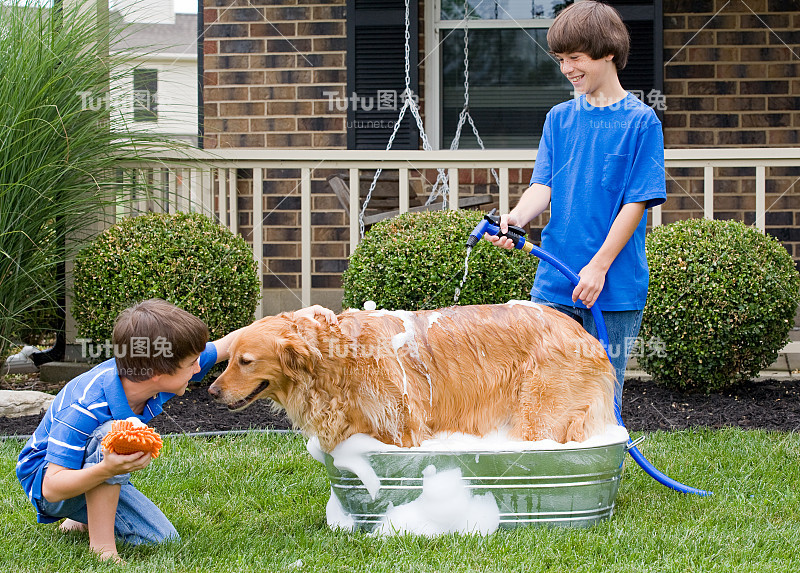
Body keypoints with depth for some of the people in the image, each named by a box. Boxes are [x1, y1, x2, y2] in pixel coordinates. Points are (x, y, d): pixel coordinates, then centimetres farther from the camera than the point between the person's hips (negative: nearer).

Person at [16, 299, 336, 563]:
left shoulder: (156, 377, -18)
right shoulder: (85, 408, -38)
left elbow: (226, 345, -5)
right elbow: (53, 487, -37)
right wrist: (106, 470, -55)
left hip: (102, 476, 7)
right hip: (47, 479, -7)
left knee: (163, 539, -7)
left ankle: (87, 518, 18)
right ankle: (101, 545, -23)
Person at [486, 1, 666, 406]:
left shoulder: (640, 122, -5)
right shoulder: (559, 118, 10)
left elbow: (636, 202, -8)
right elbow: (543, 185, 5)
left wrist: (598, 266, -14)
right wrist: (517, 217, -17)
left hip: (614, 286, -4)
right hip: (553, 284, 4)